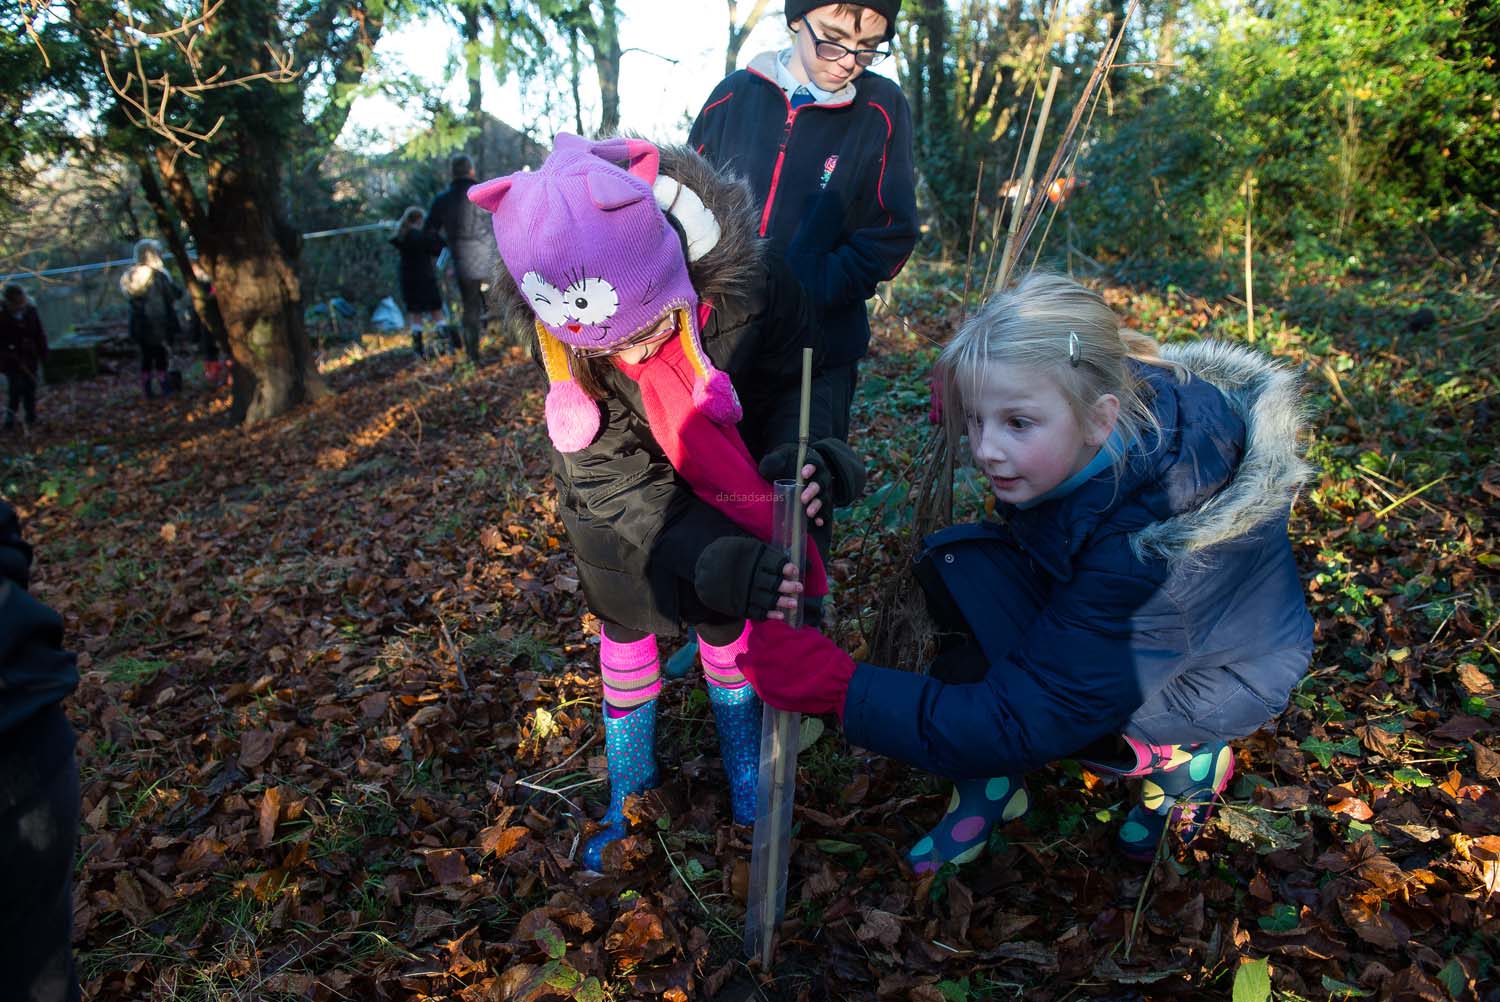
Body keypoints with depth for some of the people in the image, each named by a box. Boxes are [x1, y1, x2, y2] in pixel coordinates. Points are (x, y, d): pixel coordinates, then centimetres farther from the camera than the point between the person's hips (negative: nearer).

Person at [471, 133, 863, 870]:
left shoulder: (741, 277, -35)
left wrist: (795, 455, -37)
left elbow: (793, 382, -15)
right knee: (627, 632, 14)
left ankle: (746, 778, 40)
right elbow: (613, 480, -30)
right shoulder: (549, 328, -33)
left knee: (728, 630, 12)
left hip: (724, 484, 0)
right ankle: (629, 795, 38)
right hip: (622, 502, 1)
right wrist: (713, 562, -44)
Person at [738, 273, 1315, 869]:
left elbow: (1025, 721, -37)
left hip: (1222, 675, -6)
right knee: (955, 561, -16)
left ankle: (1180, 762, 0)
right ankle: (988, 785, -6)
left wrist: (832, 684, -42)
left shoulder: (1147, 541, -40)